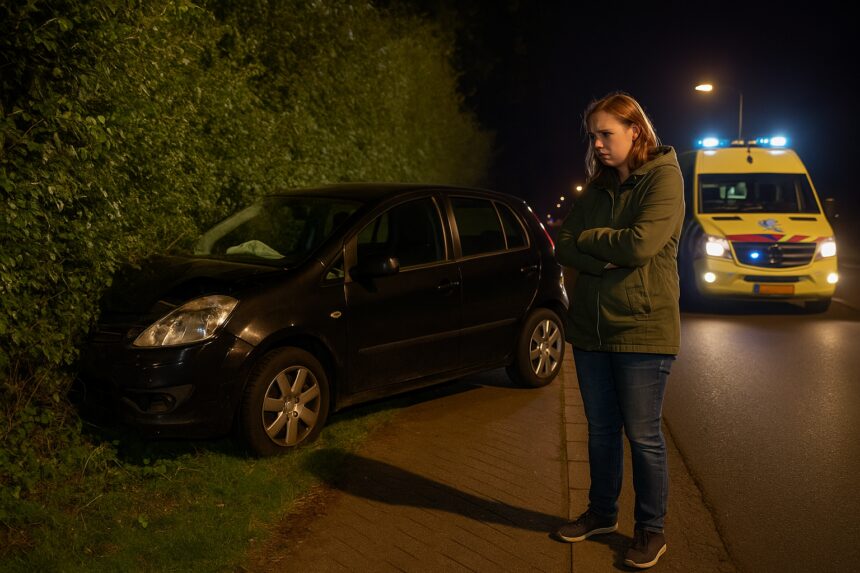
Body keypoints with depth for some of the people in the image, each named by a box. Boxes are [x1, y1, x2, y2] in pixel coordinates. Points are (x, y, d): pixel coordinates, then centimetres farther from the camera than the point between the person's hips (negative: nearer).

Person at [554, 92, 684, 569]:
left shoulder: (663, 177, -8)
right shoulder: (598, 185, 12)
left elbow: (640, 244, -21)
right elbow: (565, 246, 3)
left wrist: (589, 238, -5)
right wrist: (606, 258, -16)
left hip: (641, 330, -6)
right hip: (590, 328, 6)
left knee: (643, 435, 3)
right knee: (601, 430, 16)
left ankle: (650, 530, 19)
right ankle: (602, 513, 32)